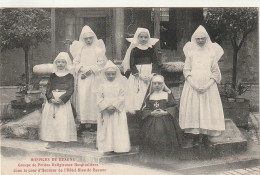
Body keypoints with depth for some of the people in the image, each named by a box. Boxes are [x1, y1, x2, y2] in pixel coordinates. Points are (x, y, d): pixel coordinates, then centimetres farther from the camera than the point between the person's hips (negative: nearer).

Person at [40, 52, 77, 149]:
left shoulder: (69, 76, 3)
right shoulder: (53, 76, 13)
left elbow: (70, 90, -5)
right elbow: (48, 89, 7)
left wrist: (61, 99, -17)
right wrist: (51, 98, -11)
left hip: (64, 102, -3)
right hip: (52, 101, 3)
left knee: (63, 121, -9)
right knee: (50, 120, 0)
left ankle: (64, 139, -5)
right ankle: (51, 141, 5)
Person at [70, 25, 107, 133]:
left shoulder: (98, 48, 5)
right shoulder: (80, 49, 12)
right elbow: (75, 62, 10)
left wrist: (92, 70, -10)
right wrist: (82, 69, -7)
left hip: (94, 77, -2)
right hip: (82, 78, 2)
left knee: (93, 98, -5)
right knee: (82, 98, -6)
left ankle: (94, 122, -2)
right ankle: (83, 122, -4)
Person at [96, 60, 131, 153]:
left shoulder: (119, 85, 2)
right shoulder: (103, 85, 4)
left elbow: (122, 97, -3)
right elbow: (99, 98, 0)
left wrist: (114, 106, -14)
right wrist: (106, 107, -12)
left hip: (117, 111, -1)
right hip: (105, 111, 1)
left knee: (118, 128, -2)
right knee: (106, 129, 4)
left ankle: (119, 147, 1)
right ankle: (106, 146, 11)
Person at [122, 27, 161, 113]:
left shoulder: (151, 49, 7)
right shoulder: (134, 50, 2)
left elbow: (156, 63, 3)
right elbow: (132, 65, -2)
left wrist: (152, 75, -12)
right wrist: (140, 75, -13)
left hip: (150, 76, 1)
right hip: (137, 76, -1)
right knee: (137, 96, -6)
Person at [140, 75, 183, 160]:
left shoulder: (167, 94, 9)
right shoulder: (149, 96, 15)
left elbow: (174, 108, 3)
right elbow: (145, 109, 9)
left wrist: (164, 112, -12)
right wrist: (152, 113, -11)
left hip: (165, 121, -2)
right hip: (151, 122, 2)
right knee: (152, 135, -16)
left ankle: (165, 152, -8)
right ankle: (152, 152, -4)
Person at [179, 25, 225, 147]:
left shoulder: (212, 52, 8)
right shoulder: (191, 52, 9)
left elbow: (215, 72, 5)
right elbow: (186, 70, 3)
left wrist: (208, 85, -10)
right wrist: (193, 84, -11)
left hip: (208, 86, 0)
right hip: (192, 85, 0)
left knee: (207, 109, -2)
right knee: (193, 109, -4)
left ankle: (205, 136, 5)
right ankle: (195, 136, 4)